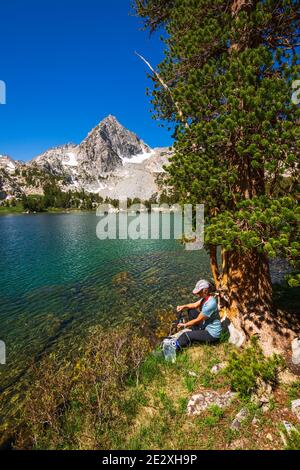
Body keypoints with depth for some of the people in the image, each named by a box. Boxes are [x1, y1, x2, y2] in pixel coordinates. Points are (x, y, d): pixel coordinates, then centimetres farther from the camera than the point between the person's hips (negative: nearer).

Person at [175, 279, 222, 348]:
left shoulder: (210, 304, -32)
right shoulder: (206, 297, -6)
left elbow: (198, 320, -23)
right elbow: (195, 305, 7)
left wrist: (184, 325, -12)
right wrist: (184, 306, -11)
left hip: (212, 334, -9)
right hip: (206, 326, 9)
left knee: (186, 335, -16)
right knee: (191, 311, 8)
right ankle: (194, 332, 17)